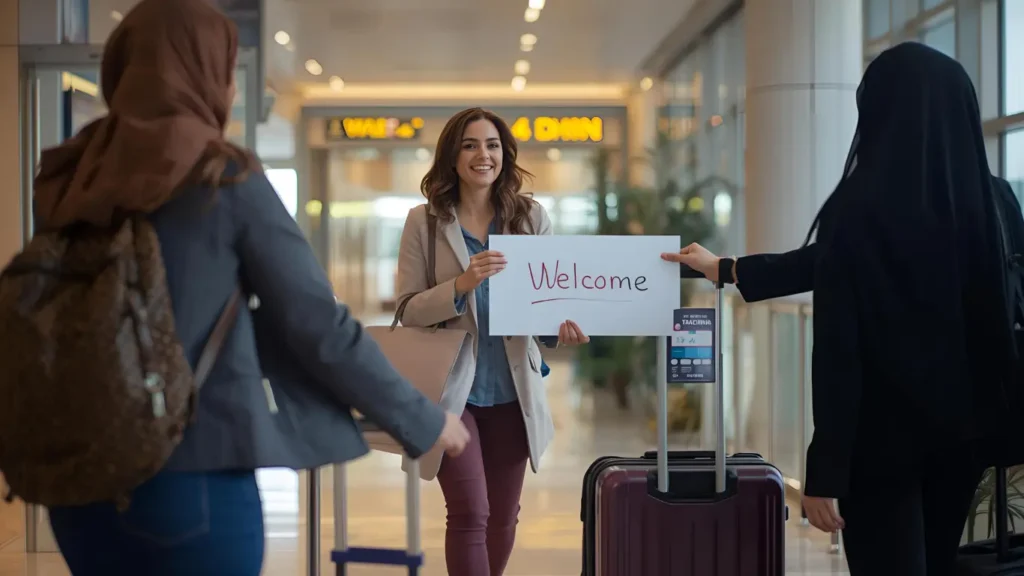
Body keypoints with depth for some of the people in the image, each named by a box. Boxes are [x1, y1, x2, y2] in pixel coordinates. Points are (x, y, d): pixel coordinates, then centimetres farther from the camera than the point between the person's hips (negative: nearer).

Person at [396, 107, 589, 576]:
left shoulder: (531, 216, 3)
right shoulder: (424, 221, -3)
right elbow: (408, 310, -8)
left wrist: (560, 327, -19)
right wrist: (461, 284, -25)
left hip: (511, 391, 3)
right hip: (450, 390, -3)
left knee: (503, 518, 13)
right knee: (471, 514, -9)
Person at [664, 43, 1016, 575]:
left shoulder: (860, 205, -17)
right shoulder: (993, 201, 1)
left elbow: (837, 347, -19)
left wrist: (824, 469, -15)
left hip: (883, 432, -6)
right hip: (964, 428, 6)